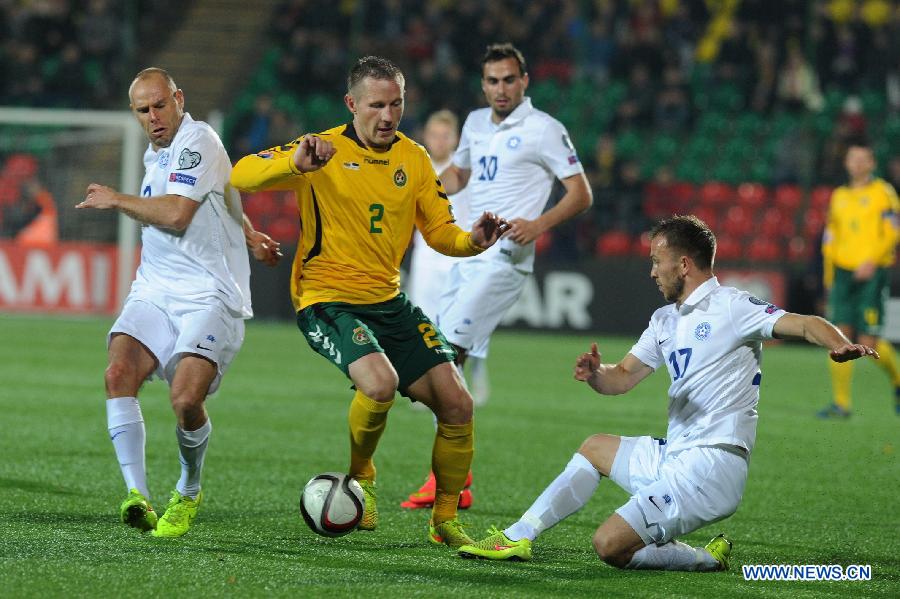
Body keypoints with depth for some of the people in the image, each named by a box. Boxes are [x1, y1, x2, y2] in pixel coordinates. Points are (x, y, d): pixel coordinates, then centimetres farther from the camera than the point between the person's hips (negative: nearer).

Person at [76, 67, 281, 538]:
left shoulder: (198, 140, -8)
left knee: (186, 400, -23)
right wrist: (246, 235, 31)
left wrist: (116, 200, -3)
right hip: (154, 289, 7)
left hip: (209, 296, -7)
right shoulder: (155, 155, 20)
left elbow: (176, 214, -17)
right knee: (119, 372, -20)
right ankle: (137, 495, -24)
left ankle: (188, 492, 6)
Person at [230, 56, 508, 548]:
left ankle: (445, 520, 15)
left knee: (457, 403, -4)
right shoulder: (325, 152, -8)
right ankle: (359, 475, -1)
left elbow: (439, 231, 13)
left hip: (389, 302, 6)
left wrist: (472, 241, -10)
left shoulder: (413, 158, 8)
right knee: (380, 382, -31)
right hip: (327, 301, -6)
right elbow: (241, 175, -17)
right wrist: (295, 163, -36)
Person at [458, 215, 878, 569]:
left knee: (611, 546, -18)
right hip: (673, 456, 10)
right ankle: (518, 537, 28)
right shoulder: (665, 320, 18)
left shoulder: (731, 307, -10)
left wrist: (841, 346, -45)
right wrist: (594, 374, -5)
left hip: (711, 463, -10)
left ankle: (707, 559, -3)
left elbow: (804, 324, -22)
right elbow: (622, 377, 20)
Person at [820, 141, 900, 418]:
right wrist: (830, 275, 17)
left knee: (868, 341, -8)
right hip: (843, 271, 5)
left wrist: (872, 261, -20)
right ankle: (841, 403, -4)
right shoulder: (839, 196, 16)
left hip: (872, 273, -5)